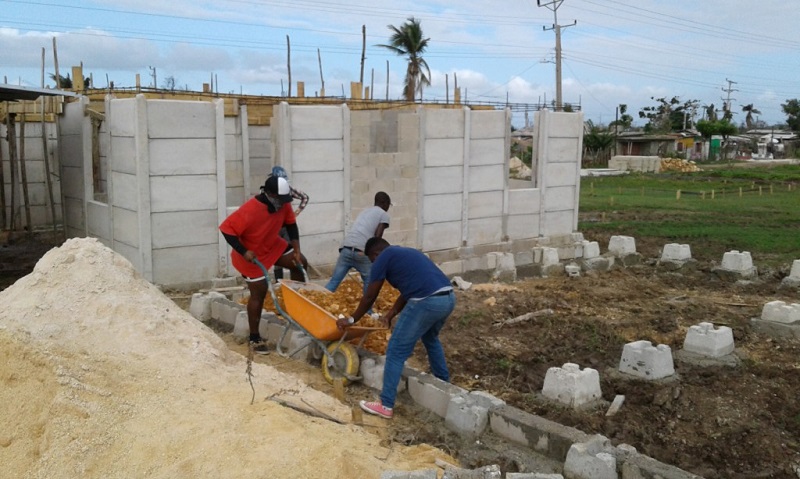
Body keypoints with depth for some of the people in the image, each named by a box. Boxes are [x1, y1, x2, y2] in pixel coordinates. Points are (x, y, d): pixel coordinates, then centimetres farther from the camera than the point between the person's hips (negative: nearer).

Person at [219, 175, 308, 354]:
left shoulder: (283, 204, -15)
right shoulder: (249, 211, -35)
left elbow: (290, 224, -1)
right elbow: (227, 229, -31)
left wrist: (296, 250, -8)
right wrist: (243, 252, -35)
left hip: (273, 246, 7)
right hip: (251, 255, -7)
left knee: (300, 263, 3)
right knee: (259, 292, -4)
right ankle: (254, 338, 9)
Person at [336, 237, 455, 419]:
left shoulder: (383, 258, 7)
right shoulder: (407, 253, 30)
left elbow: (369, 297, 12)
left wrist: (351, 320, 24)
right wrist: (391, 314, 37)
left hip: (427, 302, -8)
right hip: (449, 298, 8)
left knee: (396, 351, 4)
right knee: (431, 338, 35)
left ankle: (386, 406, 9)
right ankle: (444, 383, 48)